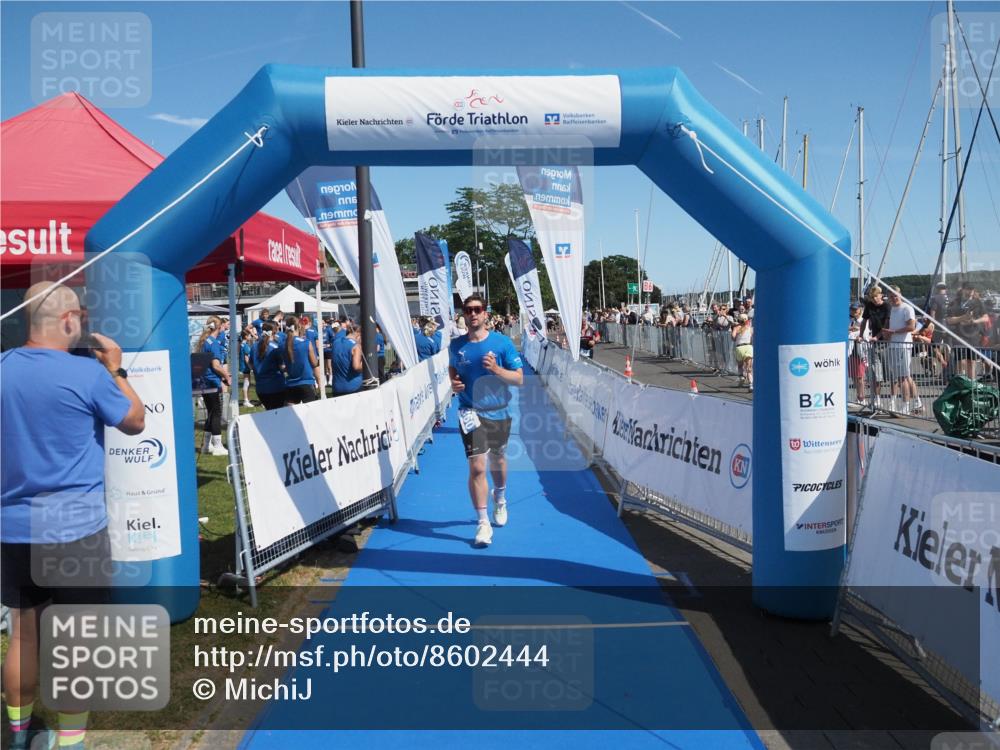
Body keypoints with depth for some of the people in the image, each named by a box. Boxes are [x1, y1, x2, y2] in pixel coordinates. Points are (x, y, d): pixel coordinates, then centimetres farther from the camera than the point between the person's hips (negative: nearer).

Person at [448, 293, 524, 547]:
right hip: (471, 413, -1)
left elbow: (519, 378, -8)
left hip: (498, 412, 1)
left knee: (497, 460, 20)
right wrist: (453, 382, -4)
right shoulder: (456, 345, -1)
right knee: (477, 467, -11)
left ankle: (500, 500, 50)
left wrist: (496, 369, -25)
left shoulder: (502, 342, -8)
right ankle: (483, 523, 0)